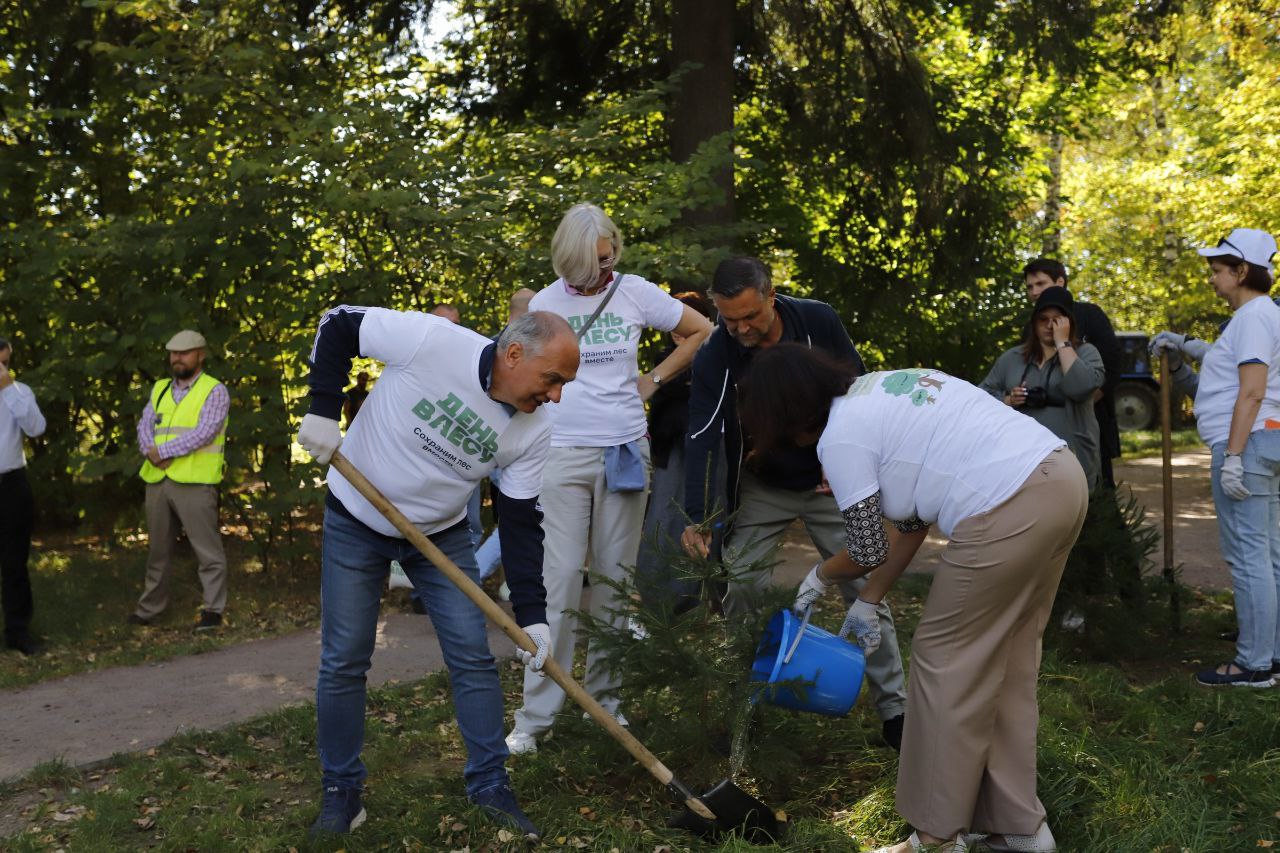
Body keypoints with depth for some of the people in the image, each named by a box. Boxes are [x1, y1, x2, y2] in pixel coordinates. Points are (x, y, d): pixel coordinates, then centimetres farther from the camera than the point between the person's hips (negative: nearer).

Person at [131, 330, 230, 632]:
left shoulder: (214, 391, -1)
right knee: (158, 549, 15)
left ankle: (213, 610, 2)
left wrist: (162, 451, -13)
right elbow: (145, 426, 8)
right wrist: (151, 453, -13)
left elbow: (203, 433, -13)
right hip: (157, 481, 6)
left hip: (194, 482, -6)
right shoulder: (159, 389, 17)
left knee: (207, 549, -4)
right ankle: (150, 606, 25)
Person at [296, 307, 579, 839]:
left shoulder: (533, 431, -16)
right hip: (356, 520, -3)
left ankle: (490, 785, 16)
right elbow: (339, 324, -17)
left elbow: (521, 523, -10)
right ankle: (341, 793, 18)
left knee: (473, 656, 0)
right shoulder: (431, 340, -29)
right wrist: (324, 411, -22)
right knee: (343, 662, 2)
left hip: (441, 533, 3)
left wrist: (532, 615, -14)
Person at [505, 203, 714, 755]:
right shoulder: (545, 302, 4)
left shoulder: (635, 292, 4)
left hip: (624, 450, 1)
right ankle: (535, 717, -2)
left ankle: (605, 699, 20)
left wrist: (654, 379, 7)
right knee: (559, 580, -7)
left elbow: (702, 331, 12)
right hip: (563, 452, -1)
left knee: (614, 582, 7)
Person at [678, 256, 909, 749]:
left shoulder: (818, 321, -17)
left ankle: (894, 711, 7)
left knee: (866, 589, -3)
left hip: (828, 481, 0)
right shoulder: (714, 357, -19)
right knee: (739, 592, -6)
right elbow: (702, 439, -24)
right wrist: (697, 518, -35)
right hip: (760, 489, 0)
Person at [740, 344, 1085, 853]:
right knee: (1007, 661, 17)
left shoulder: (841, 438, -5)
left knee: (945, 657, 3)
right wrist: (867, 604, 27)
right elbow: (910, 523, 24)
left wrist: (819, 577, 22)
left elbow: (868, 551, 2)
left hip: (1011, 511, -10)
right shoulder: (881, 391, 22)